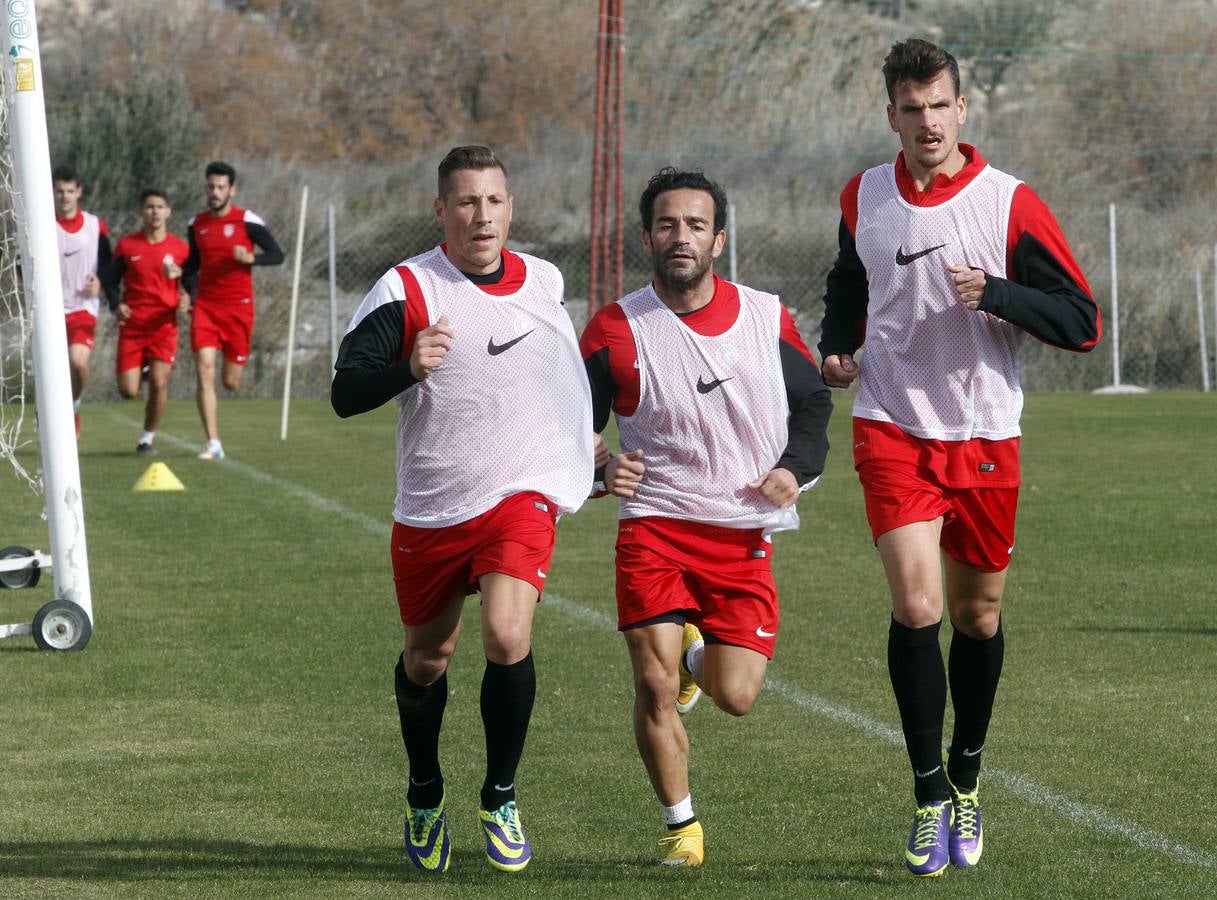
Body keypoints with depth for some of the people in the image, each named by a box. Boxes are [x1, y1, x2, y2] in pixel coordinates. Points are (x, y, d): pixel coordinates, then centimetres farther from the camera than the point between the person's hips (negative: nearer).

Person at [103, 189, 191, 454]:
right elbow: (111, 280, 10)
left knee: (158, 383, -15)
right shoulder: (126, 246, 2)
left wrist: (187, 299, -9)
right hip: (132, 325, 1)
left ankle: (148, 437, 6)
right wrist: (116, 305, -9)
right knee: (128, 390, -2)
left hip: (164, 325, -1)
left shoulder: (180, 248, 3)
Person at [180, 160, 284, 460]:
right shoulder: (196, 224, 8)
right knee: (204, 370, -14)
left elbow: (277, 255, -3)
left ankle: (237, 362, 43)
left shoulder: (247, 221, -5)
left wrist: (251, 258, -21)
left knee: (231, 382, 2)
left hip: (238, 306, -2)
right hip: (205, 305, 2)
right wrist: (179, 275, 0)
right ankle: (213, 444, -13)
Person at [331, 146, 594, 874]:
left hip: (521, 496, 1)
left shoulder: (544, 283, 5)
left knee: (508, 637, -21)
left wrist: (585, 440, 25)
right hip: (431, 508, -1)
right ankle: (425, 798, 39)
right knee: (426, 659, 13)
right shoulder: (406, 289, -9)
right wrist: (410, 365, -31)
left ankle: (501, 799, -2)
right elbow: (345, 393, -16)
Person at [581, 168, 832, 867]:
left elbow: (814, 401, 16)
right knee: (654, 685, -12)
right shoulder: (615, 331, -4)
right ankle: (682, 827, 9)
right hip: (654, 526, -1)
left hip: (745, 533, 2)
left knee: (735, 697, -4)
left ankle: (699, 651, 34)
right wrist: (600, 472, -18)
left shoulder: (768, 318, 2)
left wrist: (797, 468, -2)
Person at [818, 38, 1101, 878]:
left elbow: (1082, 323, -8)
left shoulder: (1011, 203, -8)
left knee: (979, 612, 10)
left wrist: (995, 293, -23)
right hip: (893, 427, 1)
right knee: (916, 603, -15)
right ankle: (931, 797, -8)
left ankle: (966, 780, 31)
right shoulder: (863, 197, 3)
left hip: (986, 437, 0)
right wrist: (837, 344, 5)